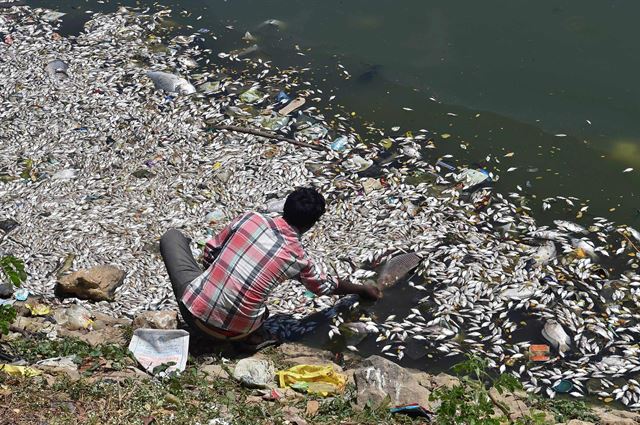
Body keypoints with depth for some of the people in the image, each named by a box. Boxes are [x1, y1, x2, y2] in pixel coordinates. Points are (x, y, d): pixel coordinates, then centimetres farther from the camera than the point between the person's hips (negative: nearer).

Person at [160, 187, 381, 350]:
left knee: (172, 236, 19)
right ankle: (253, 334, 9)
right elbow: (326, 285, 19)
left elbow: (210, 253, 8)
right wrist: (362, 289, 37)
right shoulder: (299, 258, -1)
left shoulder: (250, 218, -4)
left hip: (195, 312, -2)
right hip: (234, 333, 2)